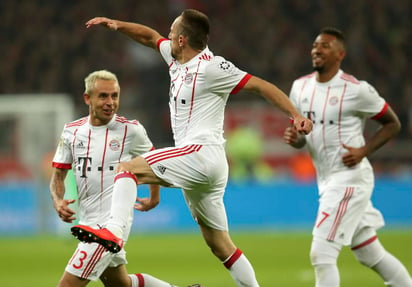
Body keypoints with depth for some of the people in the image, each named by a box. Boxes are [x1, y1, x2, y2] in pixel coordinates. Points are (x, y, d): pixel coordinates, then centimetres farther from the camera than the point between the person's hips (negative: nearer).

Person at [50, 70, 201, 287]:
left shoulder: (130, 130, -6)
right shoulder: (72, 131, 4)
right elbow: (58, 175, 9)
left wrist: (154, 198, 19)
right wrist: (58, 202, -10)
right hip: (88, 222, 6)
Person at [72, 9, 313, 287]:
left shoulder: (210, 67, -9)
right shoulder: (178, 59, 16)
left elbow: (260, 85, -9)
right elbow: (150, 37, 30)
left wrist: (296, 114, -16)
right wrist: (116, 24, 15)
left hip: (202, 152, -10)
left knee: (127, 168, -17)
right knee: (220, 245, 12)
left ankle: (114, 231, -33)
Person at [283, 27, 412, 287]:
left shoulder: (356, 90, -13)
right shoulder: (300, 87, 6)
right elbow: (302, 137, 15)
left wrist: (363, 151, -15)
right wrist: (294, 138, -9)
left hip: (350, 177, -7)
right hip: (327, 179, 7)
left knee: (322, 254, -13)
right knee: (371, 255, 16)